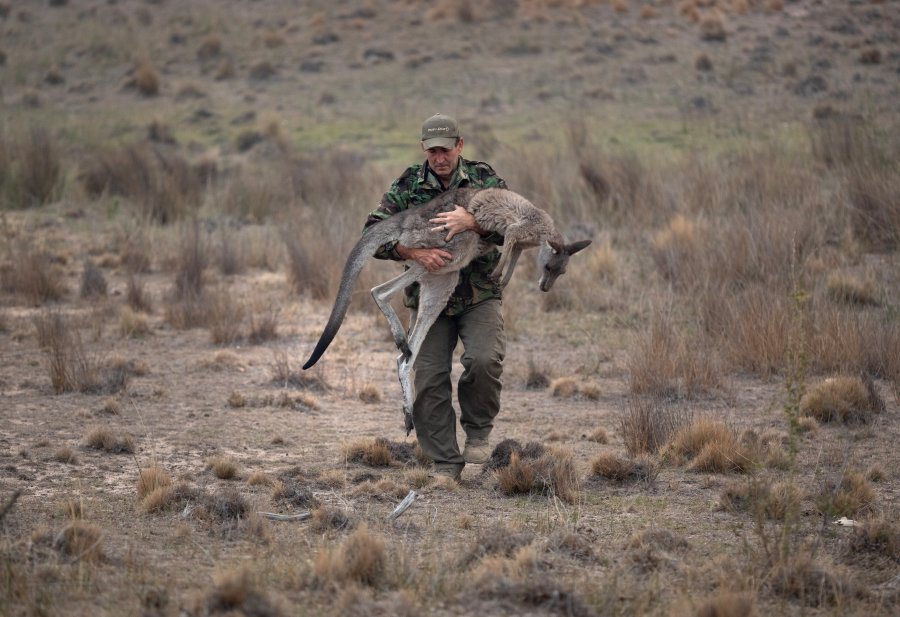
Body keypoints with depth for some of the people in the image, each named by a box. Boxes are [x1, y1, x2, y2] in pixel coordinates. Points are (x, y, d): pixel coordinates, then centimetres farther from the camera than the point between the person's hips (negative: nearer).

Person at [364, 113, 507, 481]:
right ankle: (445, 462, 8)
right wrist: (414, 252, -24)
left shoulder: (483, 178, -2)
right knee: (430, 379, -4)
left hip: (479, 295, -1)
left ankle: (478, 429, 3)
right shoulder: (408, 185, -1)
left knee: (484, 360, -24)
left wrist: (472, 222, -30)